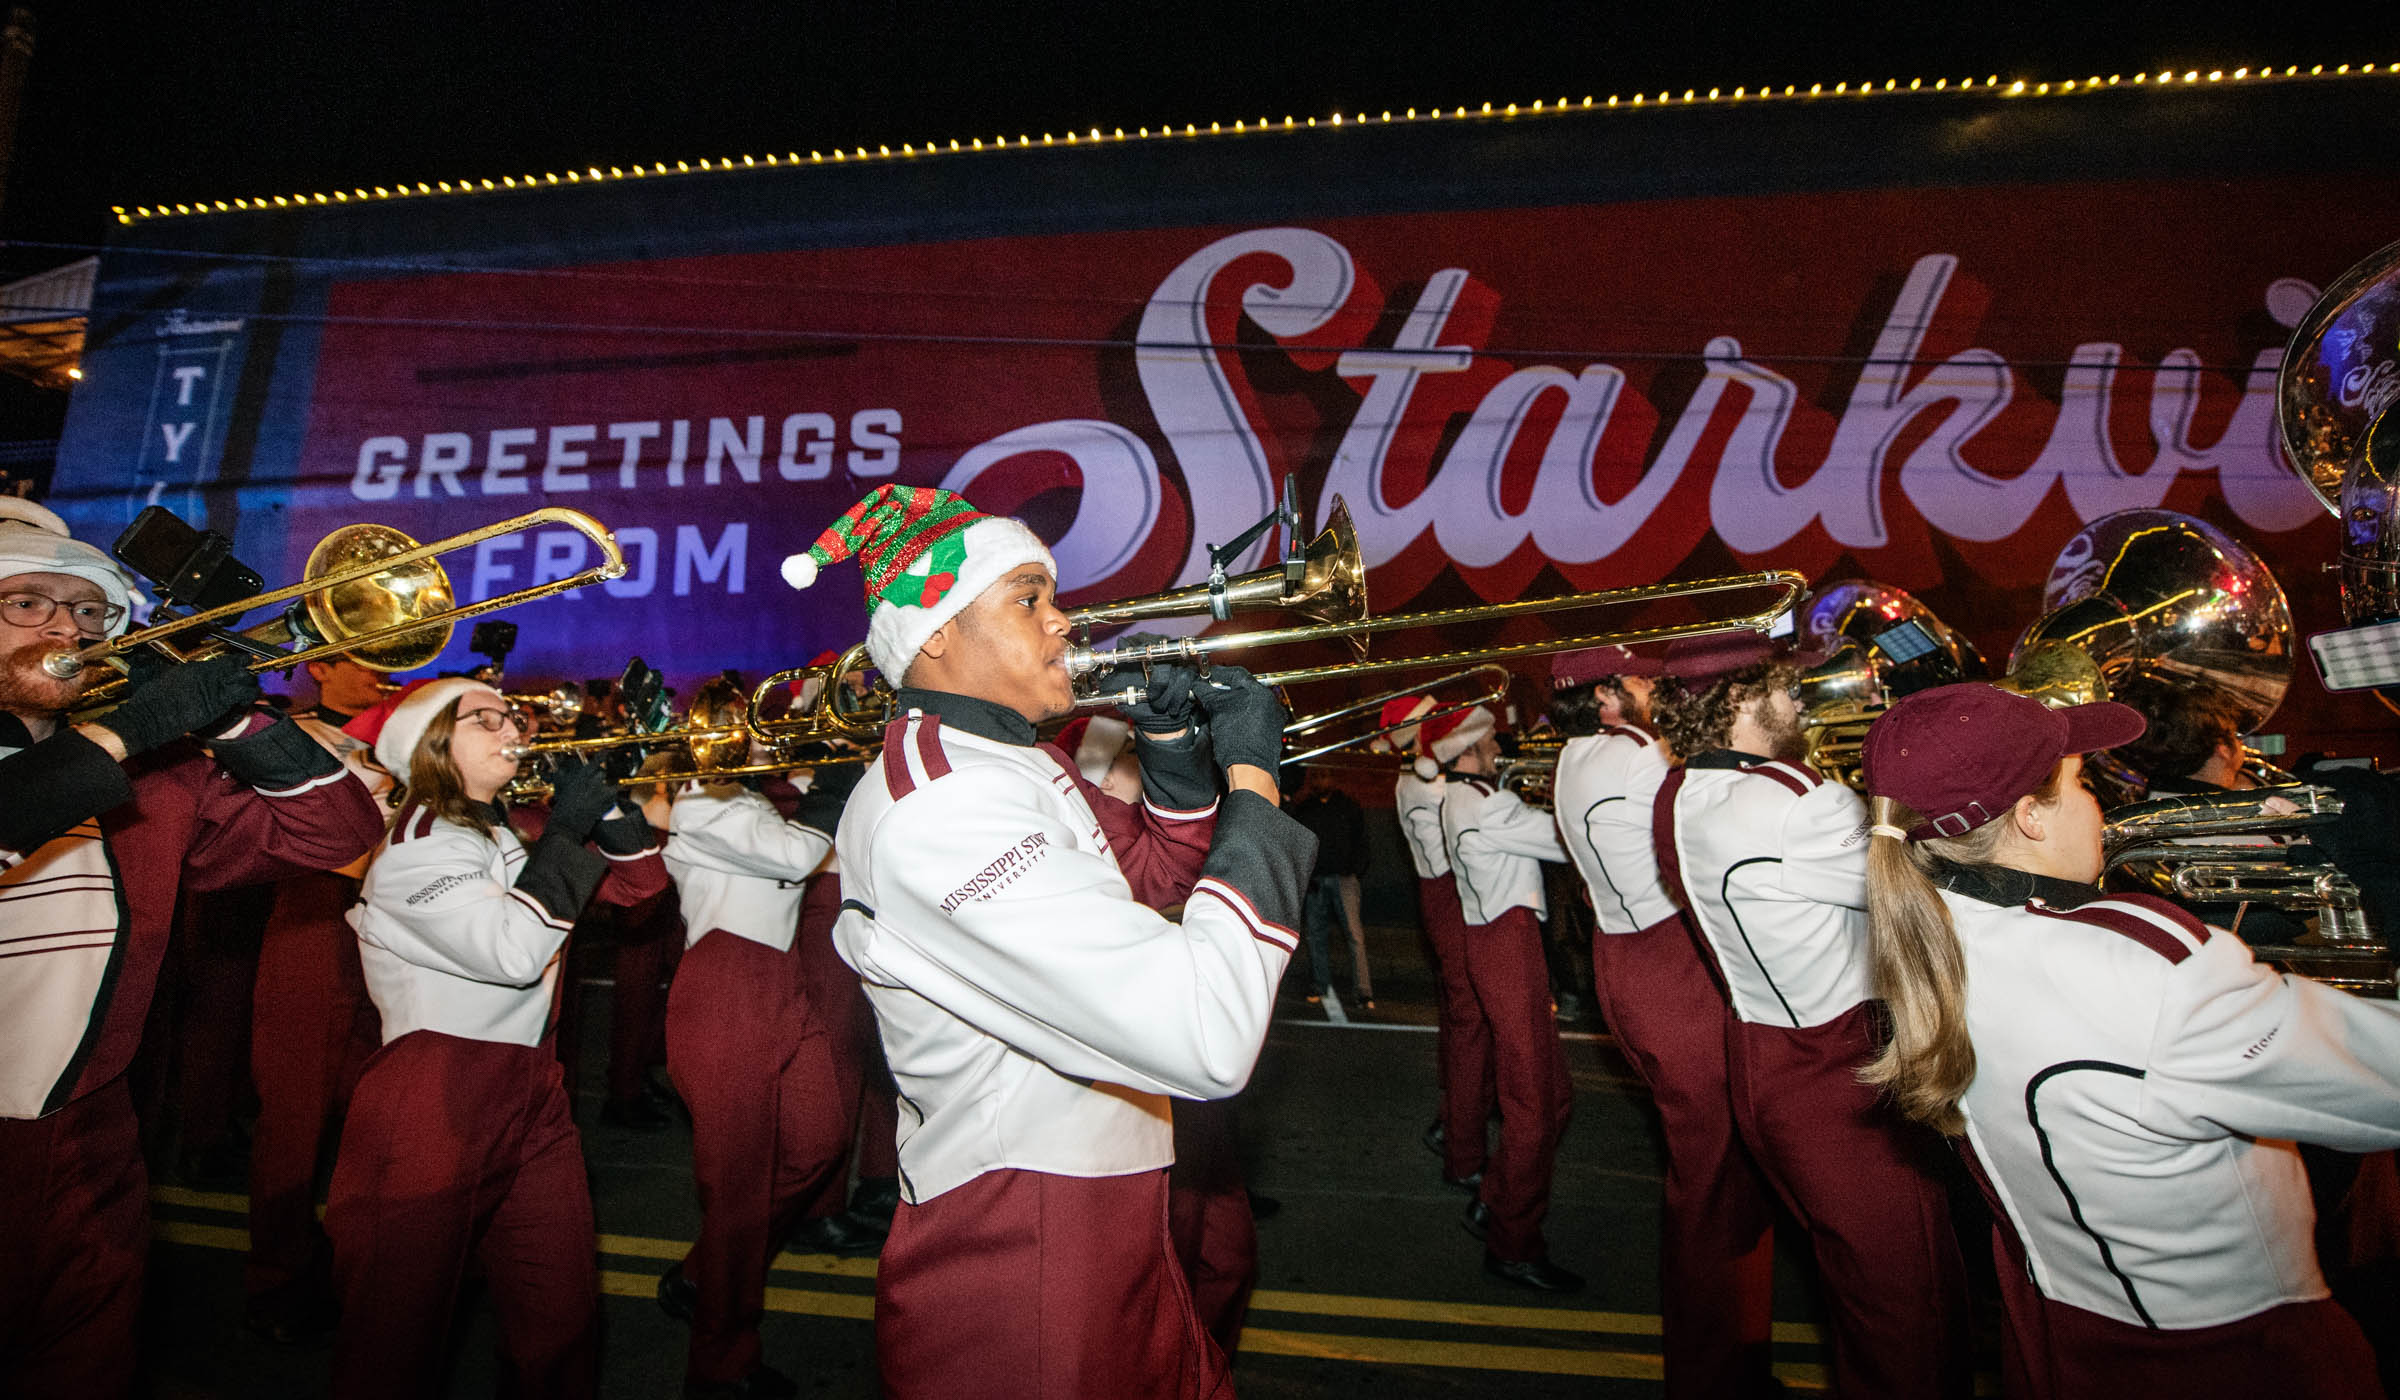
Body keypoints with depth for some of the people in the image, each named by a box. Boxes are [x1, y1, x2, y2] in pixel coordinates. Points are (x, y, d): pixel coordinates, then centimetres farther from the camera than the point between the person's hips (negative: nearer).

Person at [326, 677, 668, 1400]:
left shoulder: (518, 829, 12)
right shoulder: (417, 842, -11)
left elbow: (638, 881, 11)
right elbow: (514, 948, -25)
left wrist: (603, 799, -3)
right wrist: (566, 830, -16)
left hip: (531, 1091, 7)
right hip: (433, 1104, -7)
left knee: (563, 1317, 12)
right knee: (398, 1338, 7)